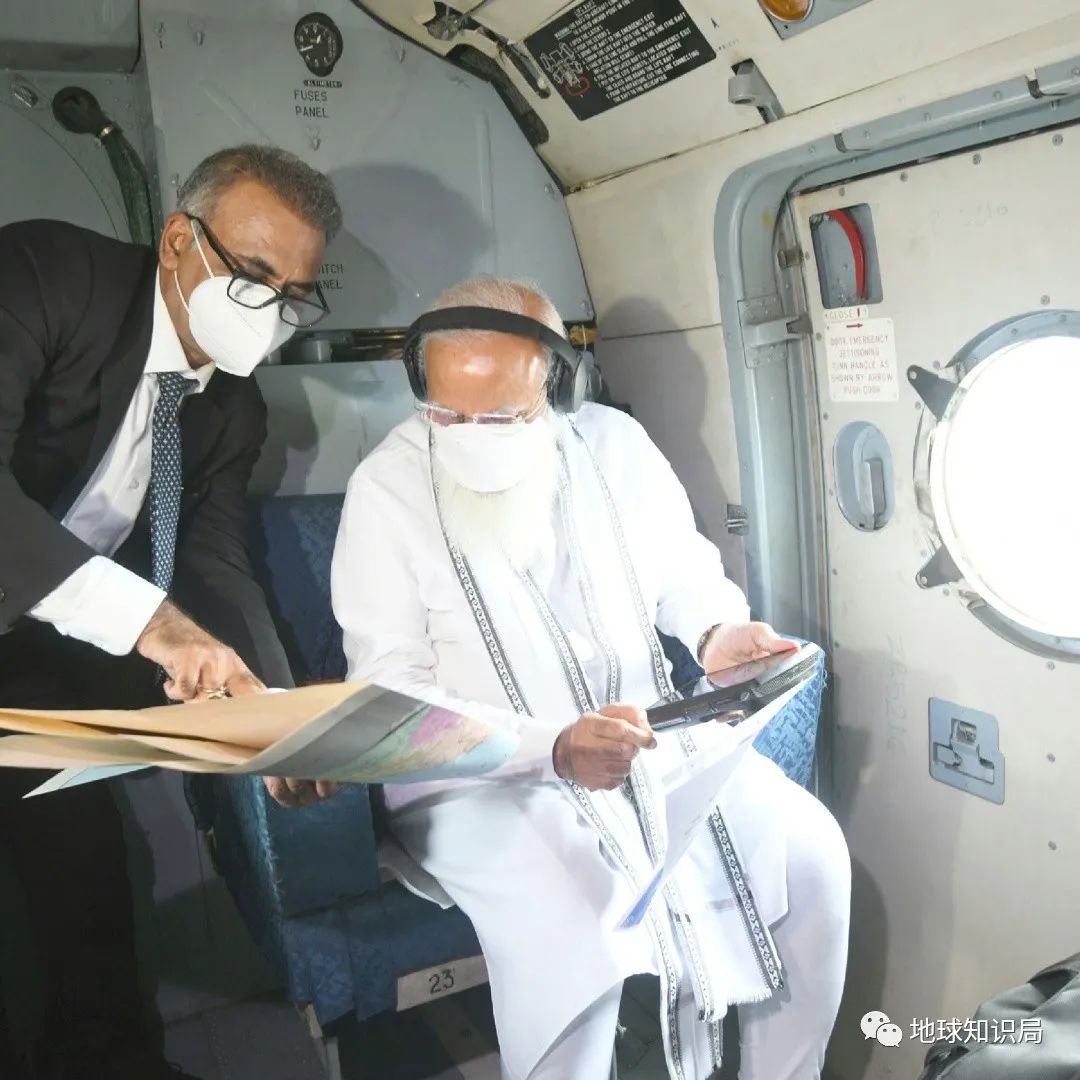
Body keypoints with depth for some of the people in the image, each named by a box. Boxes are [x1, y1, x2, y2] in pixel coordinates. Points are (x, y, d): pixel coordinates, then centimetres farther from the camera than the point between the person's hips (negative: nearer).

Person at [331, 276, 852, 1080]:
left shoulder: (614, 445, -1)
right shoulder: (387, 491, -12)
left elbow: (685, 573, 12)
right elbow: (392, 693, -14)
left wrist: (718, 633, -12)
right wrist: (552, 747, -27)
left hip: (650, 741, 4)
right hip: (478, 779, -4)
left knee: (809, 851, -12)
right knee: (573, 925, -30)